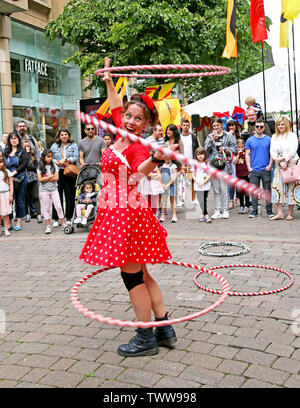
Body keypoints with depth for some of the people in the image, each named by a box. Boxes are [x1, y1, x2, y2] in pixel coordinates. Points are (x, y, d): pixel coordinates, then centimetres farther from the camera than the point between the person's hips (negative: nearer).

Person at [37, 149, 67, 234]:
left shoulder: (54, 166, 3)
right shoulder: (40, 168, 0)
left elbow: (56, 178, -7)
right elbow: (40, 179, -11)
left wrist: (46, 178, -11)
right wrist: (51, 176, -10)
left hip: (54, 189, 1)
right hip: (44, 190, -1)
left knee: (58, 207, 0)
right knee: (46, 209, 4)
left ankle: (63, 224, 5)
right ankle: (48, 226, 9)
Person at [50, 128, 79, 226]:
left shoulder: (73, 145, 11)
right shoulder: (54, 146, 15)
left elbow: (75, 158, -1)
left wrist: (66, 159, -12)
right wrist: (57, 162, -8)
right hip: (58, 172, 1)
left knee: (70, 195, 0)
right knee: (57, 195, -2)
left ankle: (68, 218, 9)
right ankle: (56, 219, 3)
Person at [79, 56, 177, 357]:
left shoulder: (137, 148, -15)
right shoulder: (122, 135, 9)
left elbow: (139, 171, -39)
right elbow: (116, 107, 27)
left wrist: (156, 159, -58)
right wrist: (109, 81, 35)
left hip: (126, 212, -10)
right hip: (118, 211, 10)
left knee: (132, 275, -2)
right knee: (140, 274, 14)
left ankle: (146, 339, 10)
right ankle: (164, 329, 23)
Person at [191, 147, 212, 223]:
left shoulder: (207, 164, 1)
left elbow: (209, 175, -2)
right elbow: (193, 175, 7)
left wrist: (203, 182, -13)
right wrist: (197, 182, -10)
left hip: (206, 185, -2)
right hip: (197, 186, 2)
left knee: (204, 201, -4)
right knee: (201, 201, 0)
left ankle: (204, 215, 4)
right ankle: (206, 215, 6)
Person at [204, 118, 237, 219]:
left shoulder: (228, 136, 5)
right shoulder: (210, 136, 13)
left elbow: (234, 148, 4)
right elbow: (206, 149, 3)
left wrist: (226, 149, -12)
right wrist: (211, 140, -9)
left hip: (224, 165, -3)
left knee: (224, 188, -4)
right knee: (216, 189, 5)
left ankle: (225, 210, 4)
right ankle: (217, 210, 10)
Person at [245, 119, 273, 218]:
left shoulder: (268, 139, 4)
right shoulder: (250, 140, 6)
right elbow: (247, 154, 7)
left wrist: (270, 165, -6)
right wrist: (249, 167, -2)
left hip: (266, 170, -1)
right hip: (254, 170, 1)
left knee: (267, 190, 3)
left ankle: (269, 210, 12)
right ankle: (254, 210, 13)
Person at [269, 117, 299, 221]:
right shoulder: (274, 137, 14)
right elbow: (272, 151, 4)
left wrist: (284, 159, -14)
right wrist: (280, 162, -9)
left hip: (291, 164, -3)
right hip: (279, 165, 4)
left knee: (291, 188, -4)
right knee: (277, 187, -6)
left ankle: (290, 213, 1)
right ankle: (280, 213, -4)